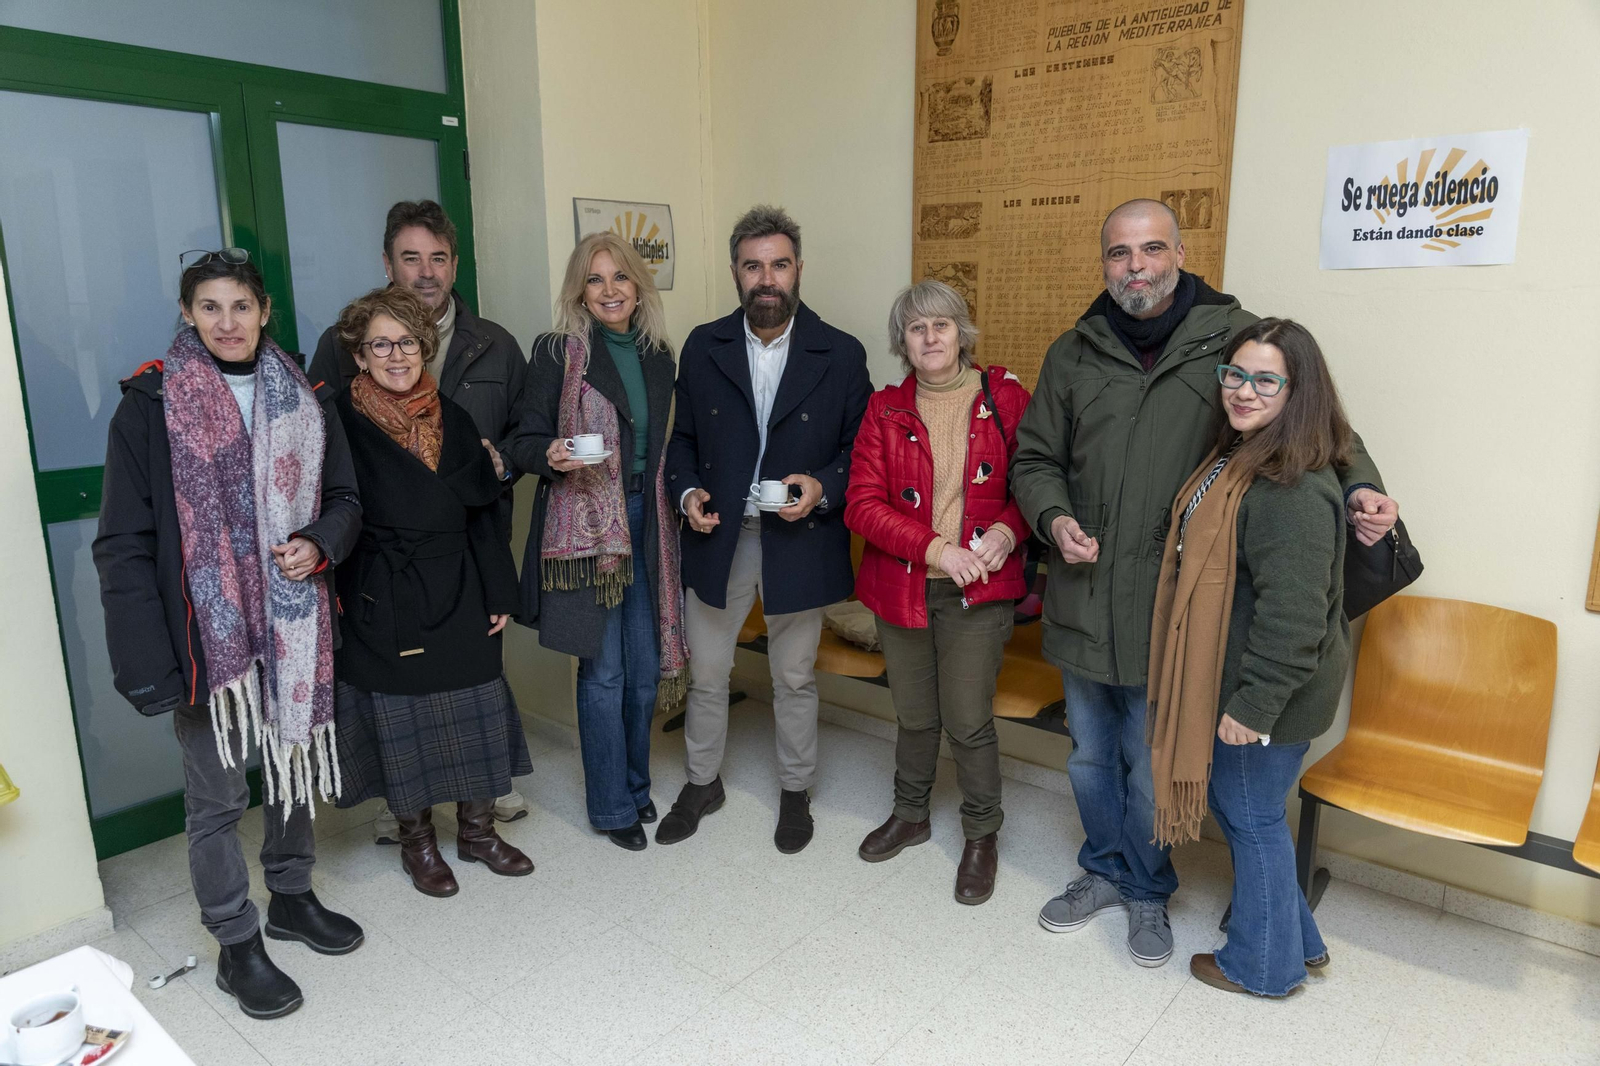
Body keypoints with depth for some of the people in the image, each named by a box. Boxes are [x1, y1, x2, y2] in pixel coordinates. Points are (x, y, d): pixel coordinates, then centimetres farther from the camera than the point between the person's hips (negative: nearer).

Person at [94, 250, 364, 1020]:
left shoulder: (303, 401, 5)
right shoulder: (150, 406, -7)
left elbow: (344, 499, 11)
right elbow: (124, 544, -9)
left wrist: (319, 545, -12)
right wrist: (146, 659, -15)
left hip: (292, 624, 4)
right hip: (207, 630, -4)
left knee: (292, 762, 18)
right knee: (217, 795, 6)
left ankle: (292, 897, 38)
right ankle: (236, 944, 24)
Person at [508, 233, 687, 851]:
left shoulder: (658, 358, 11)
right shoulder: (558, 353, -4)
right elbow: (526, 443, -3)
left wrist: (680, 501, 11)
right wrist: (553, 455, -24)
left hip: (646, 525, 5)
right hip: (585, 528, -5)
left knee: (646, 669, 10)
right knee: (604, 672, 0)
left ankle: (636, 785, 31)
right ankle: (612, 806, 18)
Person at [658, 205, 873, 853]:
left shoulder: (841, 355, -5)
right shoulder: (703, 348, 1)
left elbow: (862, 448, 0)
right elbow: (681, 436, 9)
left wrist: (823, 487, -18)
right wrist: (687, 491, -9)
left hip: (800, 540, -2)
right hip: (717, 537, 2)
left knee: (794, 678, 14)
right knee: (705, 673, 14)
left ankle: (795, 791, 35)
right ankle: (702, 782, 38)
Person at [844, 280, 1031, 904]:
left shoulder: (1005, 398, -1)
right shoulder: (886, 410, 2)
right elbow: (862, 503, -5)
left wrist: (1006, 530, -16)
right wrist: (935, 548, -15)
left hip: (978, 592, -2)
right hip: (902, 588, 2)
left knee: (969, 722, 1)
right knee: (914, 716, 16)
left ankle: (981, 835, 26)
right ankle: (909, 816, 41)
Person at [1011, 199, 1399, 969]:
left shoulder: (1235, 339, -4)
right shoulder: (1073, 354, 5)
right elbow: (1034, 458, 11)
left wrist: (1358, 486, -15)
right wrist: (1054, 517, -8)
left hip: (1171, 608, -3)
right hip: (1083, 599, 3)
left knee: (1152, 765, 11)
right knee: (1090, 756, 19)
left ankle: (1147, 890, 36)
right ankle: (1105, 870, 42)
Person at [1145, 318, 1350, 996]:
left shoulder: (1294, 489, -25)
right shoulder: (1236, 457, 8)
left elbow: (1292, 614, -27)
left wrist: (1256, 703, -24)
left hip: (1268, 692, -10)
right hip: (1226, 678, 10)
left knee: (1252, 818, 7)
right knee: (1234, 805, 22)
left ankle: (1264, 964, 30)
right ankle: (1295, 938, 41)